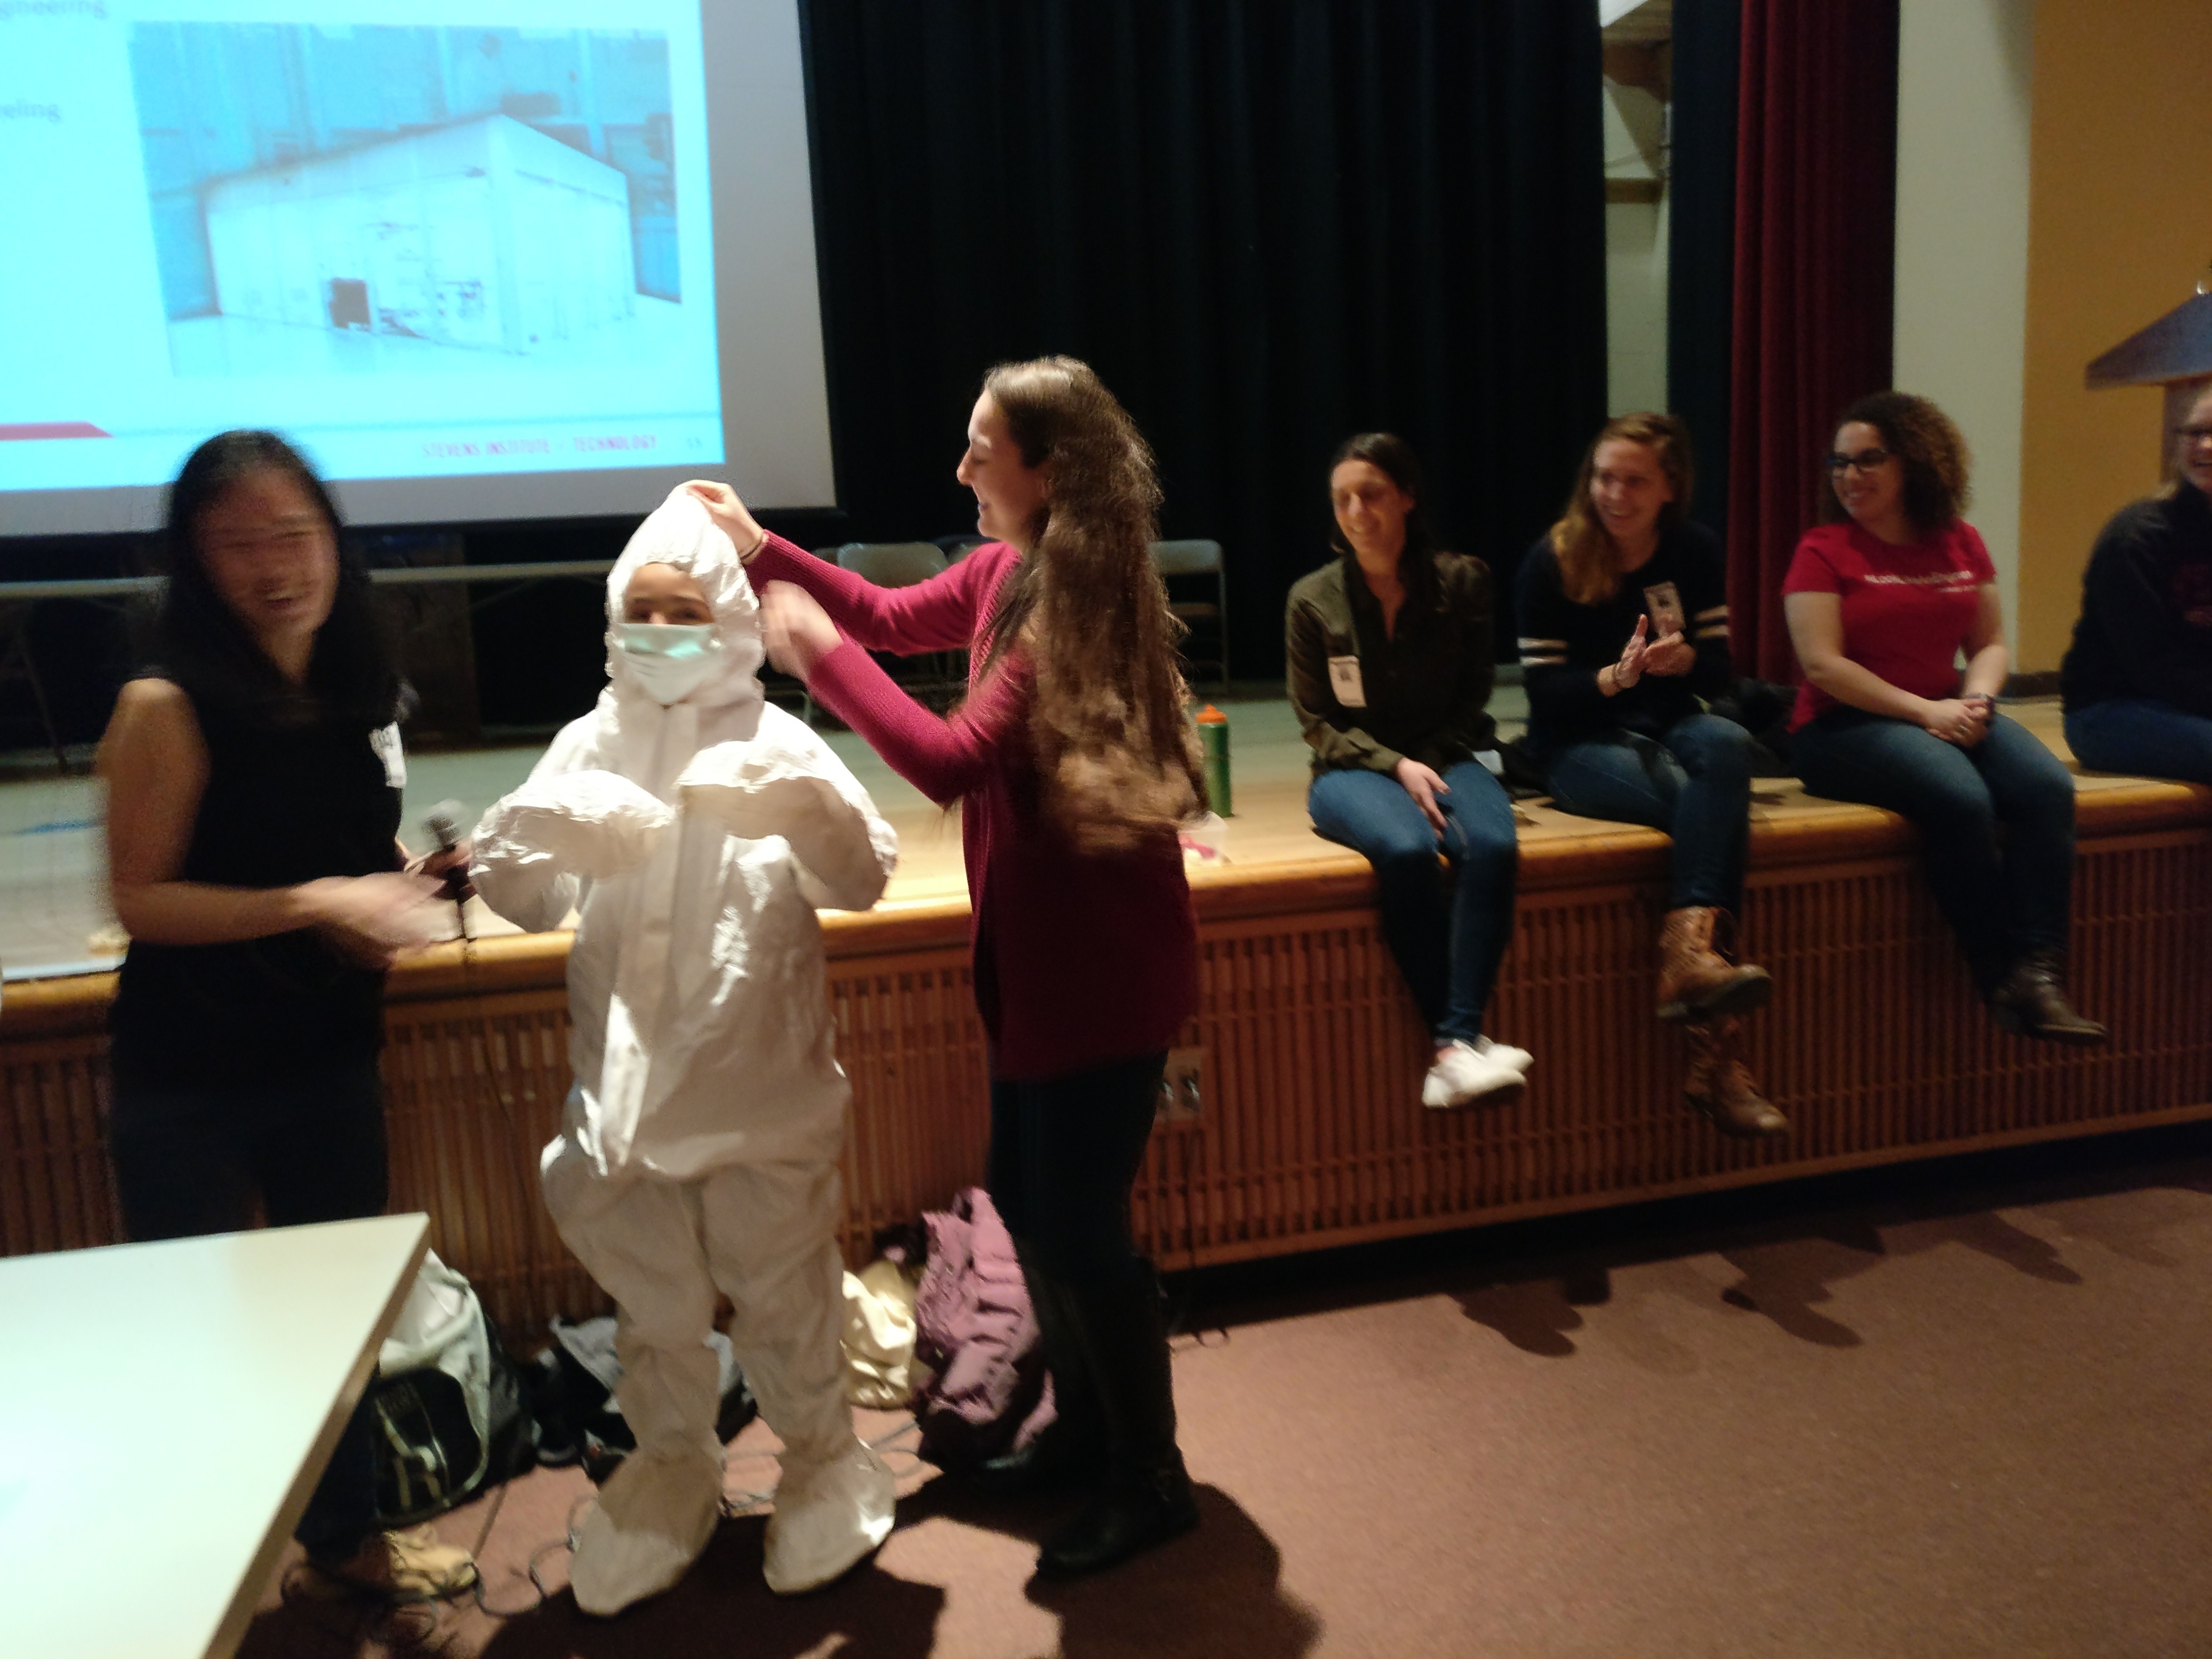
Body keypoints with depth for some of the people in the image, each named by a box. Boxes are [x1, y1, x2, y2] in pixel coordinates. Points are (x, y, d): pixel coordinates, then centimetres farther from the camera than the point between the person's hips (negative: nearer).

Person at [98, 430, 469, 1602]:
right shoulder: (169, 706, -16)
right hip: (190, 1083, -5)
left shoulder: (358, 690, 2)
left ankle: (346, 1535, 39)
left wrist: (412, 884, -4)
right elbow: (140, 898, -17)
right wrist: (312, 904, -26)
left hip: (331, 1062, 6)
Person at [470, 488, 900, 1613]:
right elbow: (512, 890, 0)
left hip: (760, 1088, -2)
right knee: (650, 1297, 17)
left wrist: (799, 810, -33)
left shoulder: (775, 743, -5)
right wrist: (527, 834, -22)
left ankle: (822, 1458, 35)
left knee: (784, 1289, 12)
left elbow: (863, 878, -14)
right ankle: (670, 1467, 40)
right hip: (624, 1087, 3)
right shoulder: (587, 745, 2)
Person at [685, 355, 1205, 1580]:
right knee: (1025, 1200, 19)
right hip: (1037, 953, 9)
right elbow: (895, 618, 21)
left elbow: (951, 762, -27)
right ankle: (1087, 1427, 40)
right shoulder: (1008, 572, 5)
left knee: (1077, 1227, 2)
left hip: (1102, 968, -9)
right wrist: (763, 549, 12)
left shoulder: (1079, 605, -22)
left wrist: (819, 657, -19)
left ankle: (1151, 1482, 24)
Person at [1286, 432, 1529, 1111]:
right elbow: (1319, 725, 0)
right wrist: (1397, 767, -14)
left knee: (1493, 846, -32)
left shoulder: (1461, 582, 2)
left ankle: (1455, 1043, -34)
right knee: (1407, 850, -36)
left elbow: (1472, 700, 8)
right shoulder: (1313, 599, -1)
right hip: (1353, 769, -2)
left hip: (1441, 757, 2)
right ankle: (1455, 1044, -28)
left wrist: (1431, 764, -9)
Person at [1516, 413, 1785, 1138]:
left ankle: (1689, 955, -44)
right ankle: (1718, 1054, -39)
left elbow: (1721, 672, 3)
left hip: (1671, 729, 4)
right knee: (1714, 807, -32)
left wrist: (1681, 657, -20)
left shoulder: (1696, 552, 5)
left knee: (1726, 743, -35)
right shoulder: (1552, 561, -6)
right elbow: (1544, 691, -8)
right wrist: (1614, 676, -27)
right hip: (1580, 746, -3)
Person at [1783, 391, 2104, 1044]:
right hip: (1844, 726, -5)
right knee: (1960, 796, -32)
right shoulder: (1823, 550, -2)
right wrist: (1924, 711, -16)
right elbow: (1822, 665, -11)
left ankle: (2038, 974, -25)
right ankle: (2001, 980, -20)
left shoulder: (1960, 544, 14)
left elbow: (1990, 643, 16)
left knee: (2048, 786, -23)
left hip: (1947, 713, 5)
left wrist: (1976, 698, -7)